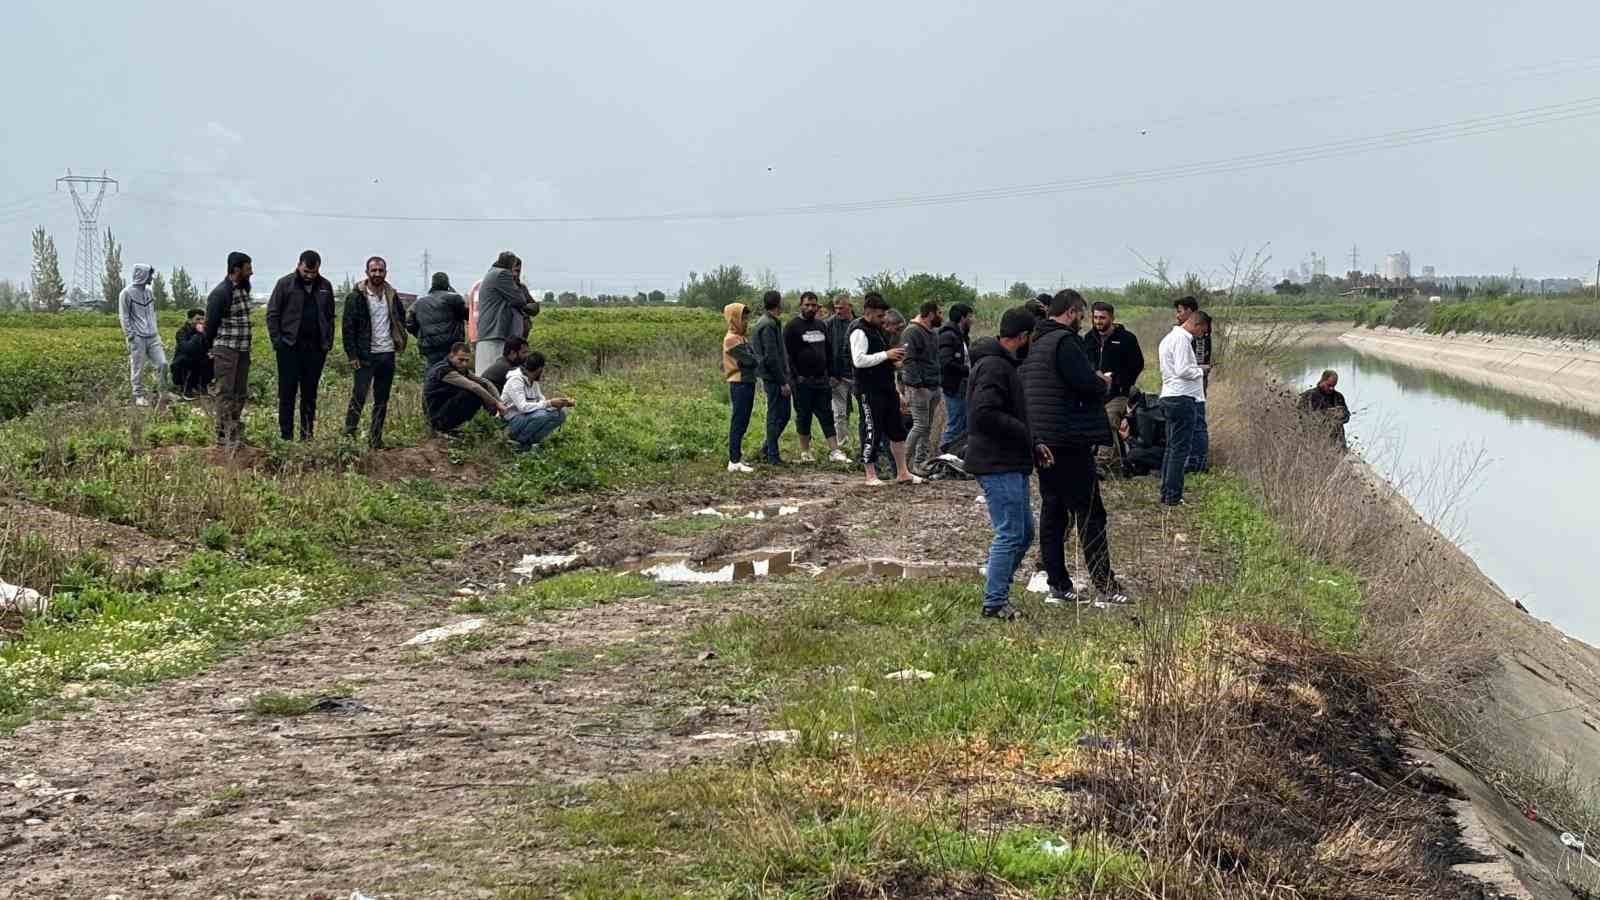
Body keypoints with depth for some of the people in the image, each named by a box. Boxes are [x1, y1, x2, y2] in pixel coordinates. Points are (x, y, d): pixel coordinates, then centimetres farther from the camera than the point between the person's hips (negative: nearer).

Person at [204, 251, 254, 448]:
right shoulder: (220, 293, -14)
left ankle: (235, 432, 19)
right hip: (225, 350, -8)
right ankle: (223, 436, -7)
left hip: (243, 350, 8)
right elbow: (211, 323, -10)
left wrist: (247, 347, 16)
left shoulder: (244, 289, 13)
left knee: (240, 393, 11)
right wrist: (211, 350, -4)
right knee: (226, 393, -7)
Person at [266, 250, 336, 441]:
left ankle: (307, 436, 11)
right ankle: (285, 436, 2)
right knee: (287, 393, -1)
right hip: (290, 346, -3)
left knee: (310, 394, 7)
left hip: (316, 347, 3)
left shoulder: (325, 287, 9)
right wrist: (277, 340, -8)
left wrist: (328, 341, 5)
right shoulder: (285, 284, -2)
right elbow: (272, 314, -1)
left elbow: (330, 316, 16)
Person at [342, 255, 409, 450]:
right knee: (359, 396, -11)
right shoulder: (357, 297, -6)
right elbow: (348, 328, -7)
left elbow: (401, 317, 26)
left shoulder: (391, 295, 9)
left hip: (387, 354, 5)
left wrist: (399, 340, 13)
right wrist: (352, 355, -12)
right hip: (365, 355, -5)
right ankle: (349, 434, -4)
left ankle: (375, 439, 12)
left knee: (382, 400, 7)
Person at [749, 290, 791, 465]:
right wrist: (783, 382, -18)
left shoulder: (769, 322, 16)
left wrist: (784, 378, 19)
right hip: (774, 378, -10)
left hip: (774, 378, 10)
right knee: (776, 416, -3)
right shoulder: (768, 325, -16)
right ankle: (772, 455, 3)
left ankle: (767, 449, 22)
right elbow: (771, 357, -20)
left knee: (783, 415, 15)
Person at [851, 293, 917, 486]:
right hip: (870, 391, -10)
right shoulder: (859, 332, -14)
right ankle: (870, 475, 6)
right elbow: (859, 360, -24)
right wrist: (886, 355, -21)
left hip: (886, 388, 10)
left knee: (897, 430, 13)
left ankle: (903, 473, 22)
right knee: (872, 431, -4)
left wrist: (894, 359, 9)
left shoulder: (879, 330, 16)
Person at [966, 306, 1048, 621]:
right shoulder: (993, 367, -17)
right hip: (997, 465, -11)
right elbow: (984, 414, -28)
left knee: (1024, 532, 16)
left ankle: (997, 592, 24)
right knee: (1011, 534, -7)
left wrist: (1032, 444, 13)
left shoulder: (1005, 365, 18)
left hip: (1011, 464, 11)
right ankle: (994, 603, 0)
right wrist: (1025, 433, -18)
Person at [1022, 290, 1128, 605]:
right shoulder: (1064, 342, -14)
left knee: (1052, 512, 11)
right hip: (1069, 442, -9)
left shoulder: (1034, 344, 15)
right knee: (1090, 514, -4)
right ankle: (1104, 586, -3)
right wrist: (1104, 383, 3)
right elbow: (1089, 385, -22)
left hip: (1040, 443, 9)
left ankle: (1058, 585, 12)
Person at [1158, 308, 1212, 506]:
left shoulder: (1169, 338, 20)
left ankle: (1166, 493, 15)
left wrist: (1198, 367, 14)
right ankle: (1173, 496, -7)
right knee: (1180, 448, -7)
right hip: (1182, 398, -10)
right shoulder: (1182, 339, -13)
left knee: (1172, 447, 13)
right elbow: (1182, 370, -20)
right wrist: (1201, 371, -4)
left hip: (1168, 398, 10)